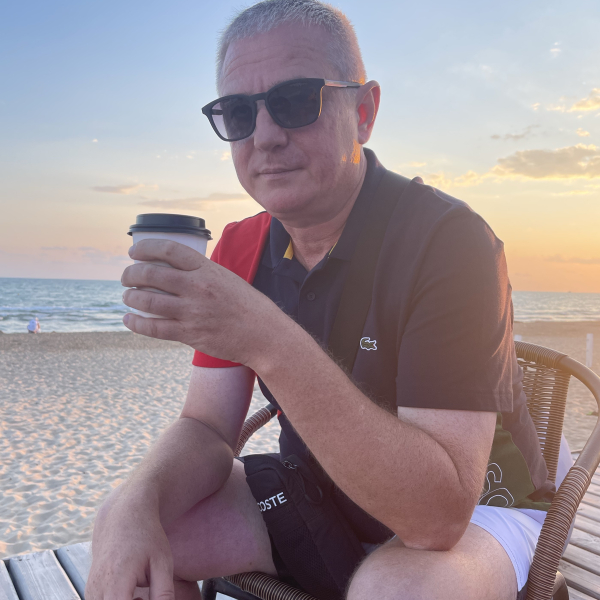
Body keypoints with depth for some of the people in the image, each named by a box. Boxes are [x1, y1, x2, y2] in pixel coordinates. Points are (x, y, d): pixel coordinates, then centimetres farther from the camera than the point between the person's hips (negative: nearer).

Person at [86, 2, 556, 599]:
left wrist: (273, 345, -43)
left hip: (476, 513, -3)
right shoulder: (240, 250, -5)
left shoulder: (448, 239, -26)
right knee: (123, 526, -9)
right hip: (316, 500, 4)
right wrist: (136, 501, -26)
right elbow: (206, 428, -5)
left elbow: (440, 512, -33)